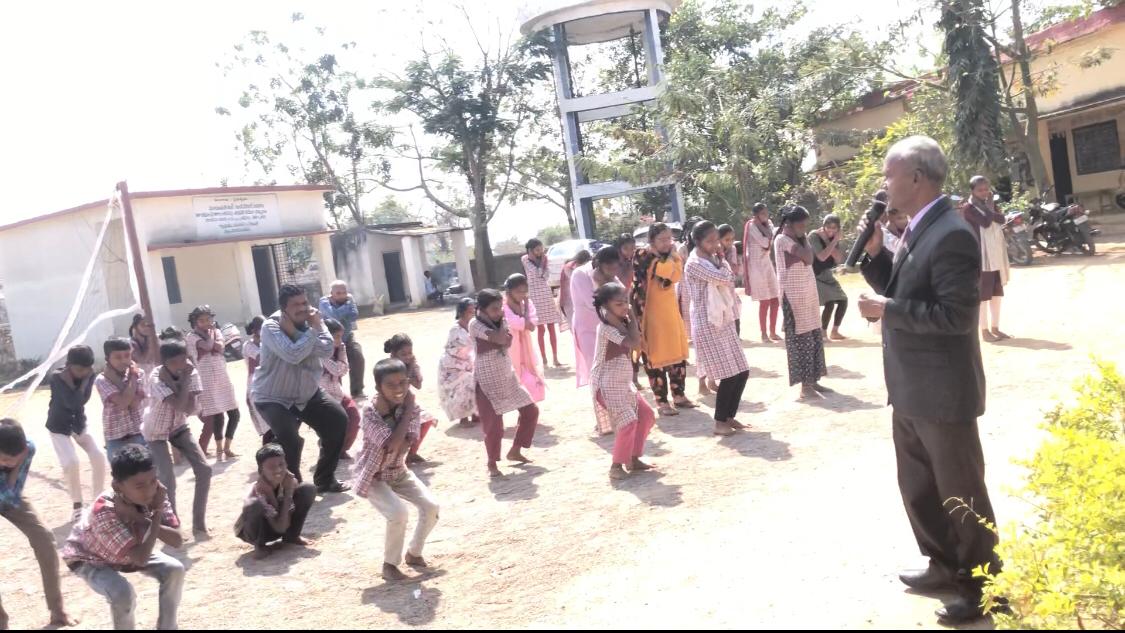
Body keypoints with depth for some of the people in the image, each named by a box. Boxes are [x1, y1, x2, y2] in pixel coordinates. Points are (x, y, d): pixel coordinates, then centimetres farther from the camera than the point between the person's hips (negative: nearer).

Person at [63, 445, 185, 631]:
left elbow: (177, 540, -27)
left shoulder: (155, 493, -27)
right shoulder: (105, 512, -42)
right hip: (89, 559, -5)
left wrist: (142, 520, -39)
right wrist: (156, 515, -41)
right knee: (123, 594, -30)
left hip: (130, 551, 5)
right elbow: (141, 559, -43)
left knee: (174, 570, -13)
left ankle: (167, 627, 7)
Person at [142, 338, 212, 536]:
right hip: (156, 431, -4)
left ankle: (199, 524, 3)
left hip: (179, 427, 4)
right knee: (167, 479, -17)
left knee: (204, 469, -8)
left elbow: (193, 409, -25)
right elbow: (180, 406, -37)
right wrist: (184, 379, -33)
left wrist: (186, 378, -32)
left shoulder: (191, 373, -16)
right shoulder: (156, 378, -29)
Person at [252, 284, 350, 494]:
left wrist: (294, 332, -29)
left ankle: (325, 479, 16)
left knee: (338, 419, 1)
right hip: (274, 398, -6)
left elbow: (327, 350, -22)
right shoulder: (271, 327, -20)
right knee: (289, 440, -26)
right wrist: (312, 331, -26)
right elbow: (294, 354, -37)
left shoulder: (310, 320, -4)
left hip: (308, 393, 7)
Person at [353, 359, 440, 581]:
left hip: (398, 472, 6)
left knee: (431, 506, -7)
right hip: (372, 476, -6)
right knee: (399, 513, -25)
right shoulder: (370, 414, -26)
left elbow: (402, 446, -20)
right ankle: (389, 564, -1)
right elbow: (393, 443, -36)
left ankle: (414, 553, 18)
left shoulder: (412, 409, -11)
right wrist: (407, 409, -30)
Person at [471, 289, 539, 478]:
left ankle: (515, 451, 25)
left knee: (531, 411, 9)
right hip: (487, 382, -7)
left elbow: (508, 341, -11)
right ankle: (492, 464, 14)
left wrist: (500, 319, -15)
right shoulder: (475, 324, -16)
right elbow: (500, 339, -28)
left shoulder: (501, 321, 5)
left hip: (508, 377, 7)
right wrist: (492, 319, -15)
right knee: (493, 424, -8)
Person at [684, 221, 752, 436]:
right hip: (708, 326, -9)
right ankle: (719, 422, 5)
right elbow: (724, 277, -21)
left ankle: (729, 417, 21)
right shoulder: (695, 264, -15)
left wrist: (720, 259, 3)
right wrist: (721, 260, -6)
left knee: (742, 372, 8)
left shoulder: (713, 260, 13)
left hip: (724, 322, 9)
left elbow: (730, 282, 11)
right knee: (729, 375, -9)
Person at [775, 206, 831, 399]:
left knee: (815, 338, 10)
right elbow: (808, 258, -18)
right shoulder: (782, 240, -12)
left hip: (809, 294, 8)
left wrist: (802, 237, 3)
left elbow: (809, 260, 5)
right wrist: (803, 238, -6)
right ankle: (805, 385, 0)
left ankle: (813, 381, 17)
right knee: (801, 339, -5)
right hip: (794, 297, -8)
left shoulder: (798, 240, 14)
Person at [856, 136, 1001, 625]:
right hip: (911, 389, 10)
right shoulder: (917, 230, 8)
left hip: (943, 391, -10)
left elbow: (956, 315, -26)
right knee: (917, 486, 22)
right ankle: (945, 565, 39)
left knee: (960, 493, 7)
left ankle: (983, 587, 24)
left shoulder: (952, 235, -22)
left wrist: (888, 310, -21)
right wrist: (875, 253, 0)